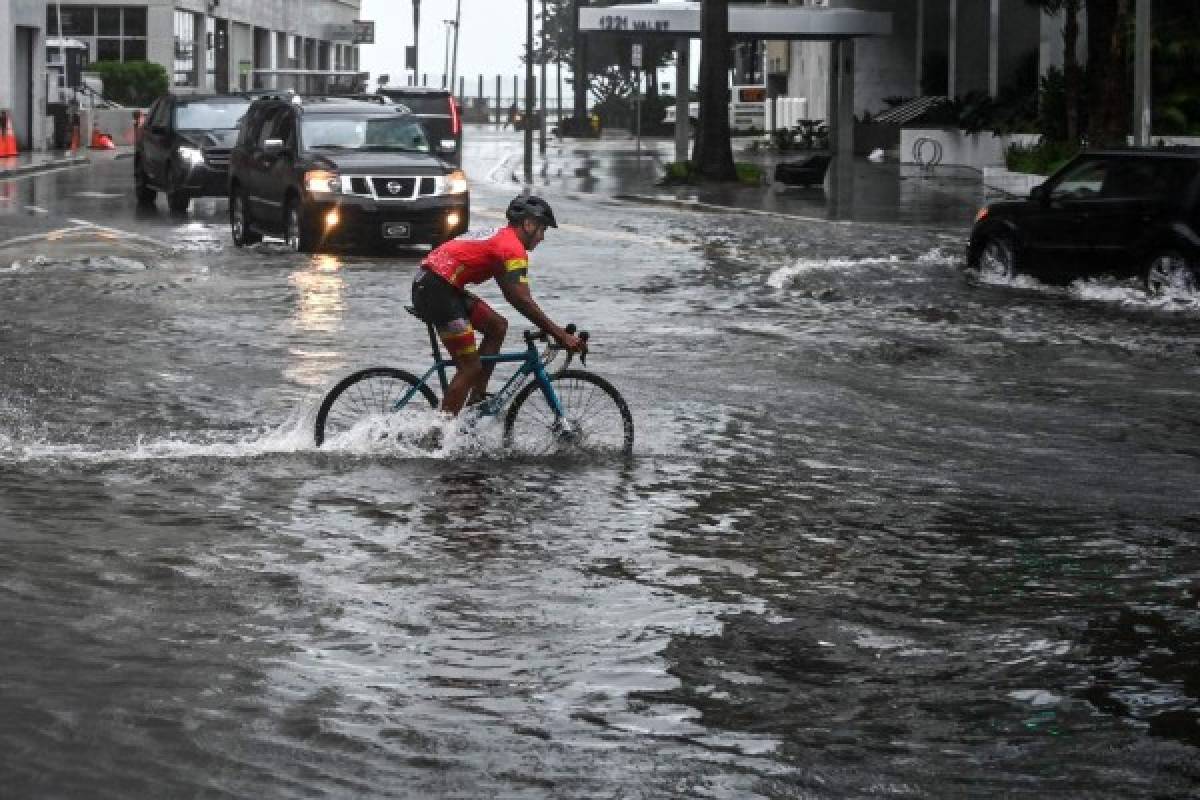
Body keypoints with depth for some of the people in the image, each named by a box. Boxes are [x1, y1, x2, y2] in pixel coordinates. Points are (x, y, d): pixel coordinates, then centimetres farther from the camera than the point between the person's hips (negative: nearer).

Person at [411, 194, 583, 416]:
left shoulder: (500, 239, 22)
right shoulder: (513, 248, -9)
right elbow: (522, 301, -17)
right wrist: (560, 335, -16)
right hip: (436, 290, -10)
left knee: (498, 326, 15)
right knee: (471, 367, -6)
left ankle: (477, 398, 15)